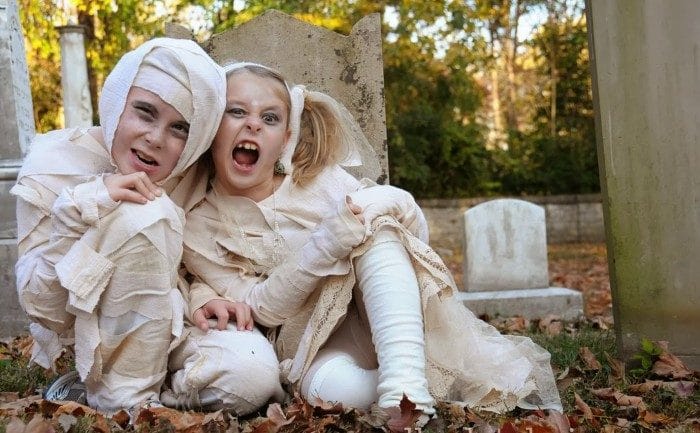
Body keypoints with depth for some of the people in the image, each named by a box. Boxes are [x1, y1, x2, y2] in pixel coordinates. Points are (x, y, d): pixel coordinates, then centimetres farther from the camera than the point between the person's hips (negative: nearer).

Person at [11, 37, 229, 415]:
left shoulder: (190, 175, -10)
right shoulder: (56, 161, -18)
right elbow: (42, 309, -20)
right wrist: (79, 209, -34)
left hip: (162, 335, 3)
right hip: (80, 335, -3)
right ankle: (125, 400, -15)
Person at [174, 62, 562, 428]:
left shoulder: (320, 180, -4)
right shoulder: (199, 228, -7)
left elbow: (415, 233, 1)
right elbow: (261, 310, -14)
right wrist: (325, 246, -27)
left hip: (377, 320, 3)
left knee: (373, 217, -26)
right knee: (336, 387, -39)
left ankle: (404, 384, -37)